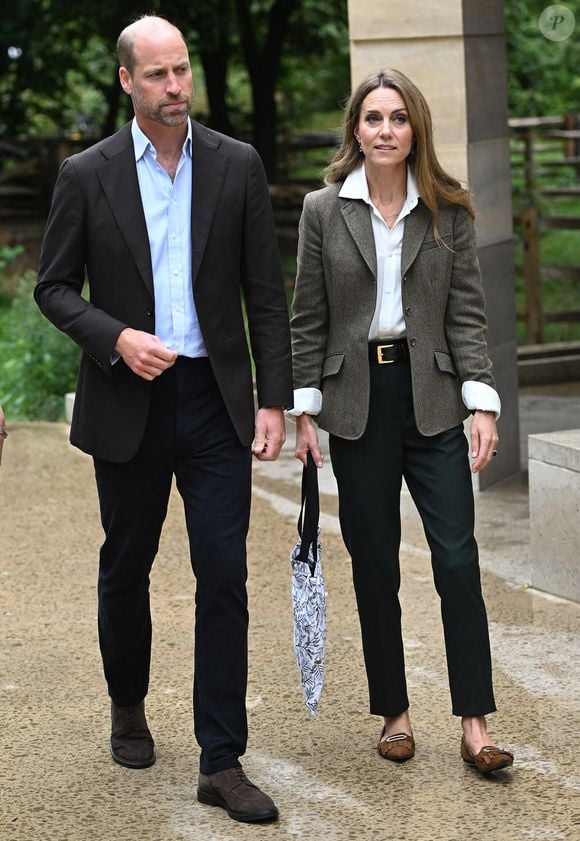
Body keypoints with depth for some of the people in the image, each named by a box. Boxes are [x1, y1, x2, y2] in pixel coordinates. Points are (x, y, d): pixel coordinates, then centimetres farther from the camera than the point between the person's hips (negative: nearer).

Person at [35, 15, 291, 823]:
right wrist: (116, 338, -15)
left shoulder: (238, 166, 0)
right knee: (126, 567, 14)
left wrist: (274, 399, -3)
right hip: (128, 401, 0)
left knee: (224, 576, -4)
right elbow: (54, 287, 2)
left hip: (215, 398, 0)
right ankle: (128, 708, 38)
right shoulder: (87, 174, -2)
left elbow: (265, 292, 2)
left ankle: (222, 761, 1)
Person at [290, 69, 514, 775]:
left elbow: (466, 314, 2)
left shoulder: (448, 212, 3)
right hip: (358, 405, 0)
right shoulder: (323, 211, 3)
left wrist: (482, 403, -7)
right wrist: (304, 411, 0)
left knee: (457, 557, -7)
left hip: (431, 401, 0)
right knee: (374, 566, 6)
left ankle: (474, 722, -2)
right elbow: (308, 321, 5)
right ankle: (393, 712, 19)